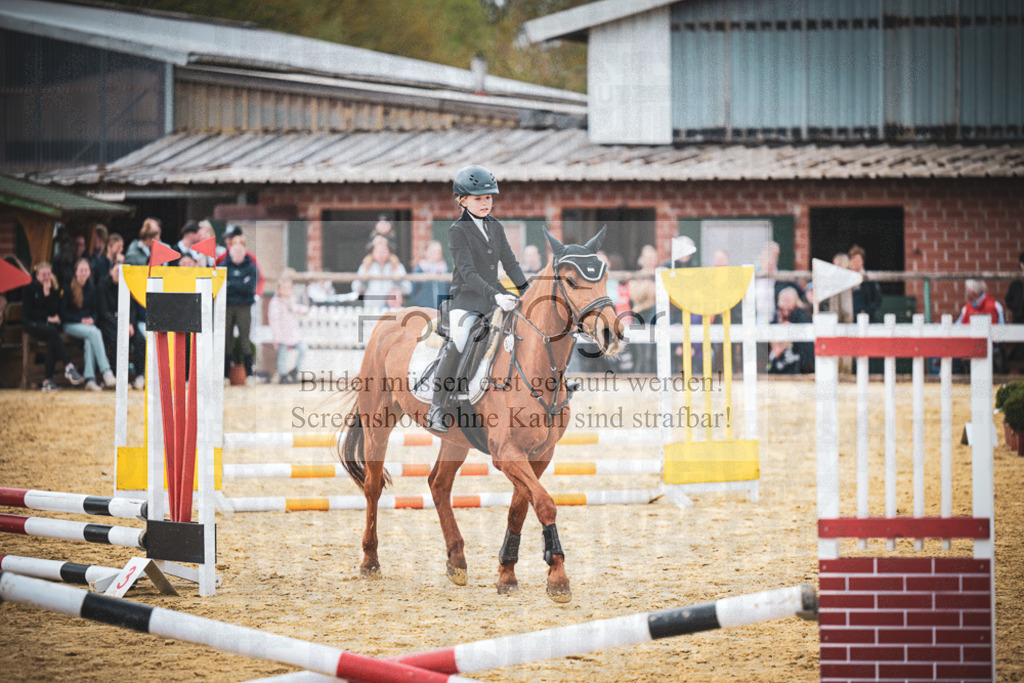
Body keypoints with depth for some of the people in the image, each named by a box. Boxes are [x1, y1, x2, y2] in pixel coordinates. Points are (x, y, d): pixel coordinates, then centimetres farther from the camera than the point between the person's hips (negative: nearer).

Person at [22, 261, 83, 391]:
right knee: (53, 332, -35)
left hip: (49, 324, 2)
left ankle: (47, 379, -33)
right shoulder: (30, 288, 3)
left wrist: (48, 293, -11)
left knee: (52, 339, -33)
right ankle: (69, 366, -42)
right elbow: (28, 311, -1)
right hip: (32, 324, -2)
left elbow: (55, 311, -1)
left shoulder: (55, 288, 11)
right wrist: (48, 317, -6)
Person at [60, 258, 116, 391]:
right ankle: (106, 372, -42)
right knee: (94, 332, -33)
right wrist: (81, 320, -12)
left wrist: (92, 319, -5)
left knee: (89, 339, -33)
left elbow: (95, 310, 18)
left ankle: (89, 379, -42)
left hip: (88, 324, 3)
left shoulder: (91, 288, 14)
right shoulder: (68, 288, 0)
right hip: (71, 325, -3)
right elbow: (63, 312, -3)